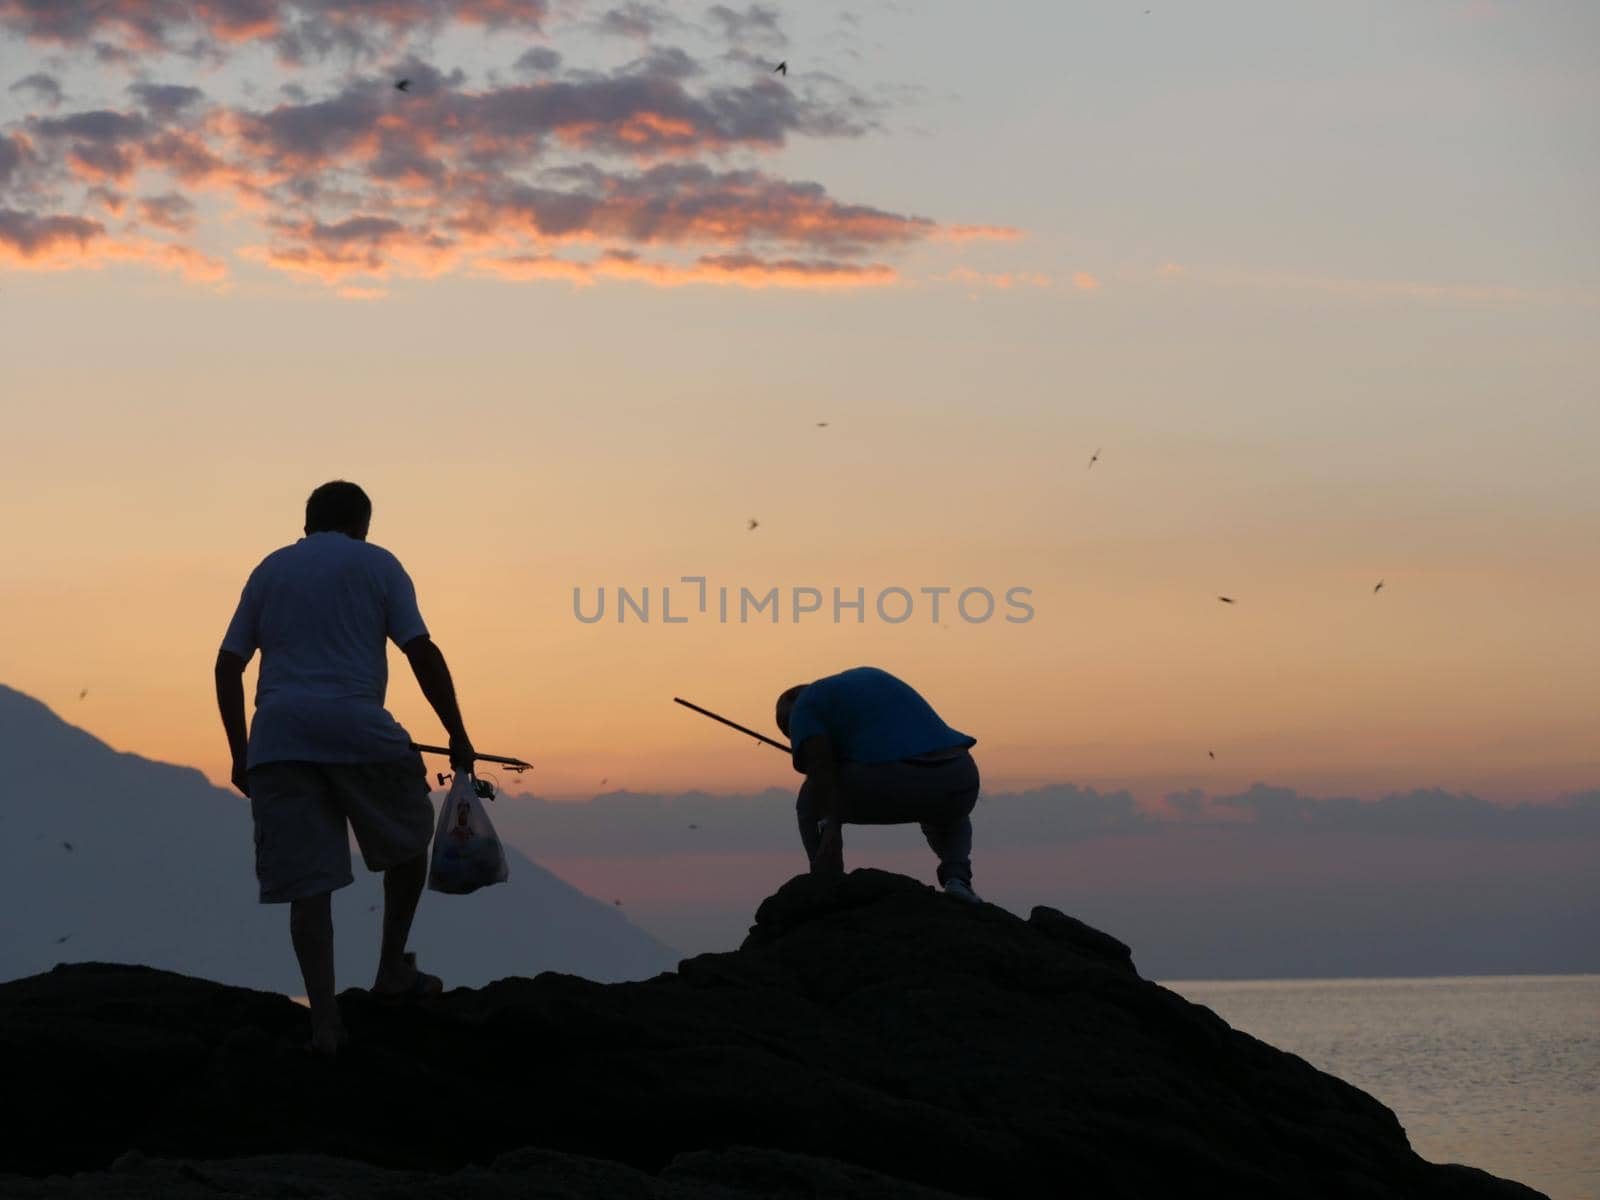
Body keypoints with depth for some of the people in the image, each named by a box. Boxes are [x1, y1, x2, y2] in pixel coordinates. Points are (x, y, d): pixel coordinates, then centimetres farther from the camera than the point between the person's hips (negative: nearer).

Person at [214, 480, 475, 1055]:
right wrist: (457, 734, 5)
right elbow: (422, 652, -1)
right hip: (358, 728, -3)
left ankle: (324, 1019, -5)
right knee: (408, 840, 21)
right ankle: (392, 969, 22)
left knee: (308, 881, 0)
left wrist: (240, 753, 18)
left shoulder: (270, 569, 20)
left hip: (279, 736, 3)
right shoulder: (375, 564, 10)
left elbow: (228, 664, 14)